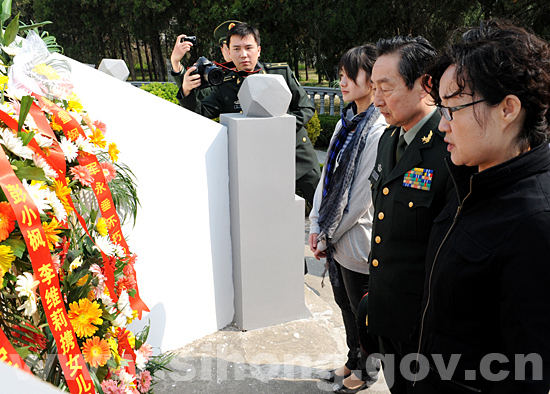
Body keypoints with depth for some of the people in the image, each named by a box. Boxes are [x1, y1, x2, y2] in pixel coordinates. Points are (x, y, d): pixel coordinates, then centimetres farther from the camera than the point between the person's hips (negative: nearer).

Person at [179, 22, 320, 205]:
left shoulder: (281, 72, -2)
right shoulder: (224, 87, -1)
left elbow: (306, 108, 1)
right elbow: (201, 113, -8)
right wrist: (187, 93, -29)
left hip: (298, 154, 1)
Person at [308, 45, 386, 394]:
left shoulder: (380, 132, -19)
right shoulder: (346, 123, 7)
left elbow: (364, 194, -20)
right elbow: (328, 177, 8)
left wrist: (329, 234, -13)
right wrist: (317, 225, 3)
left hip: (357, 240, -7)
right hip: (335, 236, 8)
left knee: (362, 311, 14)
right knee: (346, 306, 23)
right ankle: (353, 361, 45)